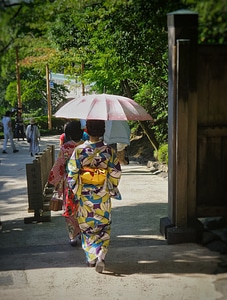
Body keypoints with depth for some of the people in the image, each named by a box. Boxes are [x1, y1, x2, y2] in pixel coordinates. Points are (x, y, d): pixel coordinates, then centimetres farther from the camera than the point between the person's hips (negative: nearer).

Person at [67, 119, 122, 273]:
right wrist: (112, 190, 11)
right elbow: (116, 173, -5)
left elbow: (72, 174, -8)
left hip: (84, 196, 0)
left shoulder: (79, 151, -11)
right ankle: (101, 256, -7)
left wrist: (76, 192, 7)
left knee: (87, 226, 17)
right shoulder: (109, 151, -9)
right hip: (103, 197, 0)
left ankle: (91, 258, 24)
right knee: (103, 227, 12)